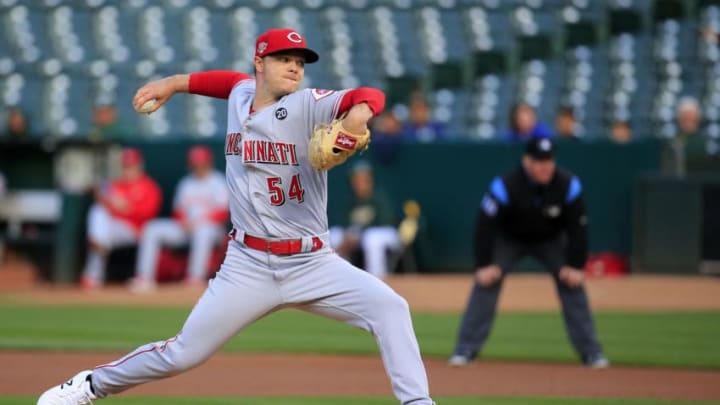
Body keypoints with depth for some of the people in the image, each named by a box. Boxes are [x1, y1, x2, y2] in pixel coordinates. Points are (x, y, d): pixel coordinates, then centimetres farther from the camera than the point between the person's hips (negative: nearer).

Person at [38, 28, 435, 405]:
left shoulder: (309, 106, -9)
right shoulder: (241, 95, 5)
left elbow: (371, 97, -25)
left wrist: (357, 114, -47)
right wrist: (174, 82, 24)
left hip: (313, 264, -2)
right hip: (248, 266, 2)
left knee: (389, 307, -24)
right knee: (183, 354, 2)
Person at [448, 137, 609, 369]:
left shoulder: (568, 186, -26)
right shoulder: (506, 186, -32)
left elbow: (578, 227, -16)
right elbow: (485, 225, -25)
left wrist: (575, 266, -18)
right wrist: (484, 264, -26)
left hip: (551, 240, 2)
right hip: (509, 239, -2)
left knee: (572, 283, -10)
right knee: (486, 282, -17)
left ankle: (591, 352, -2)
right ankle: (465, 350, -12)